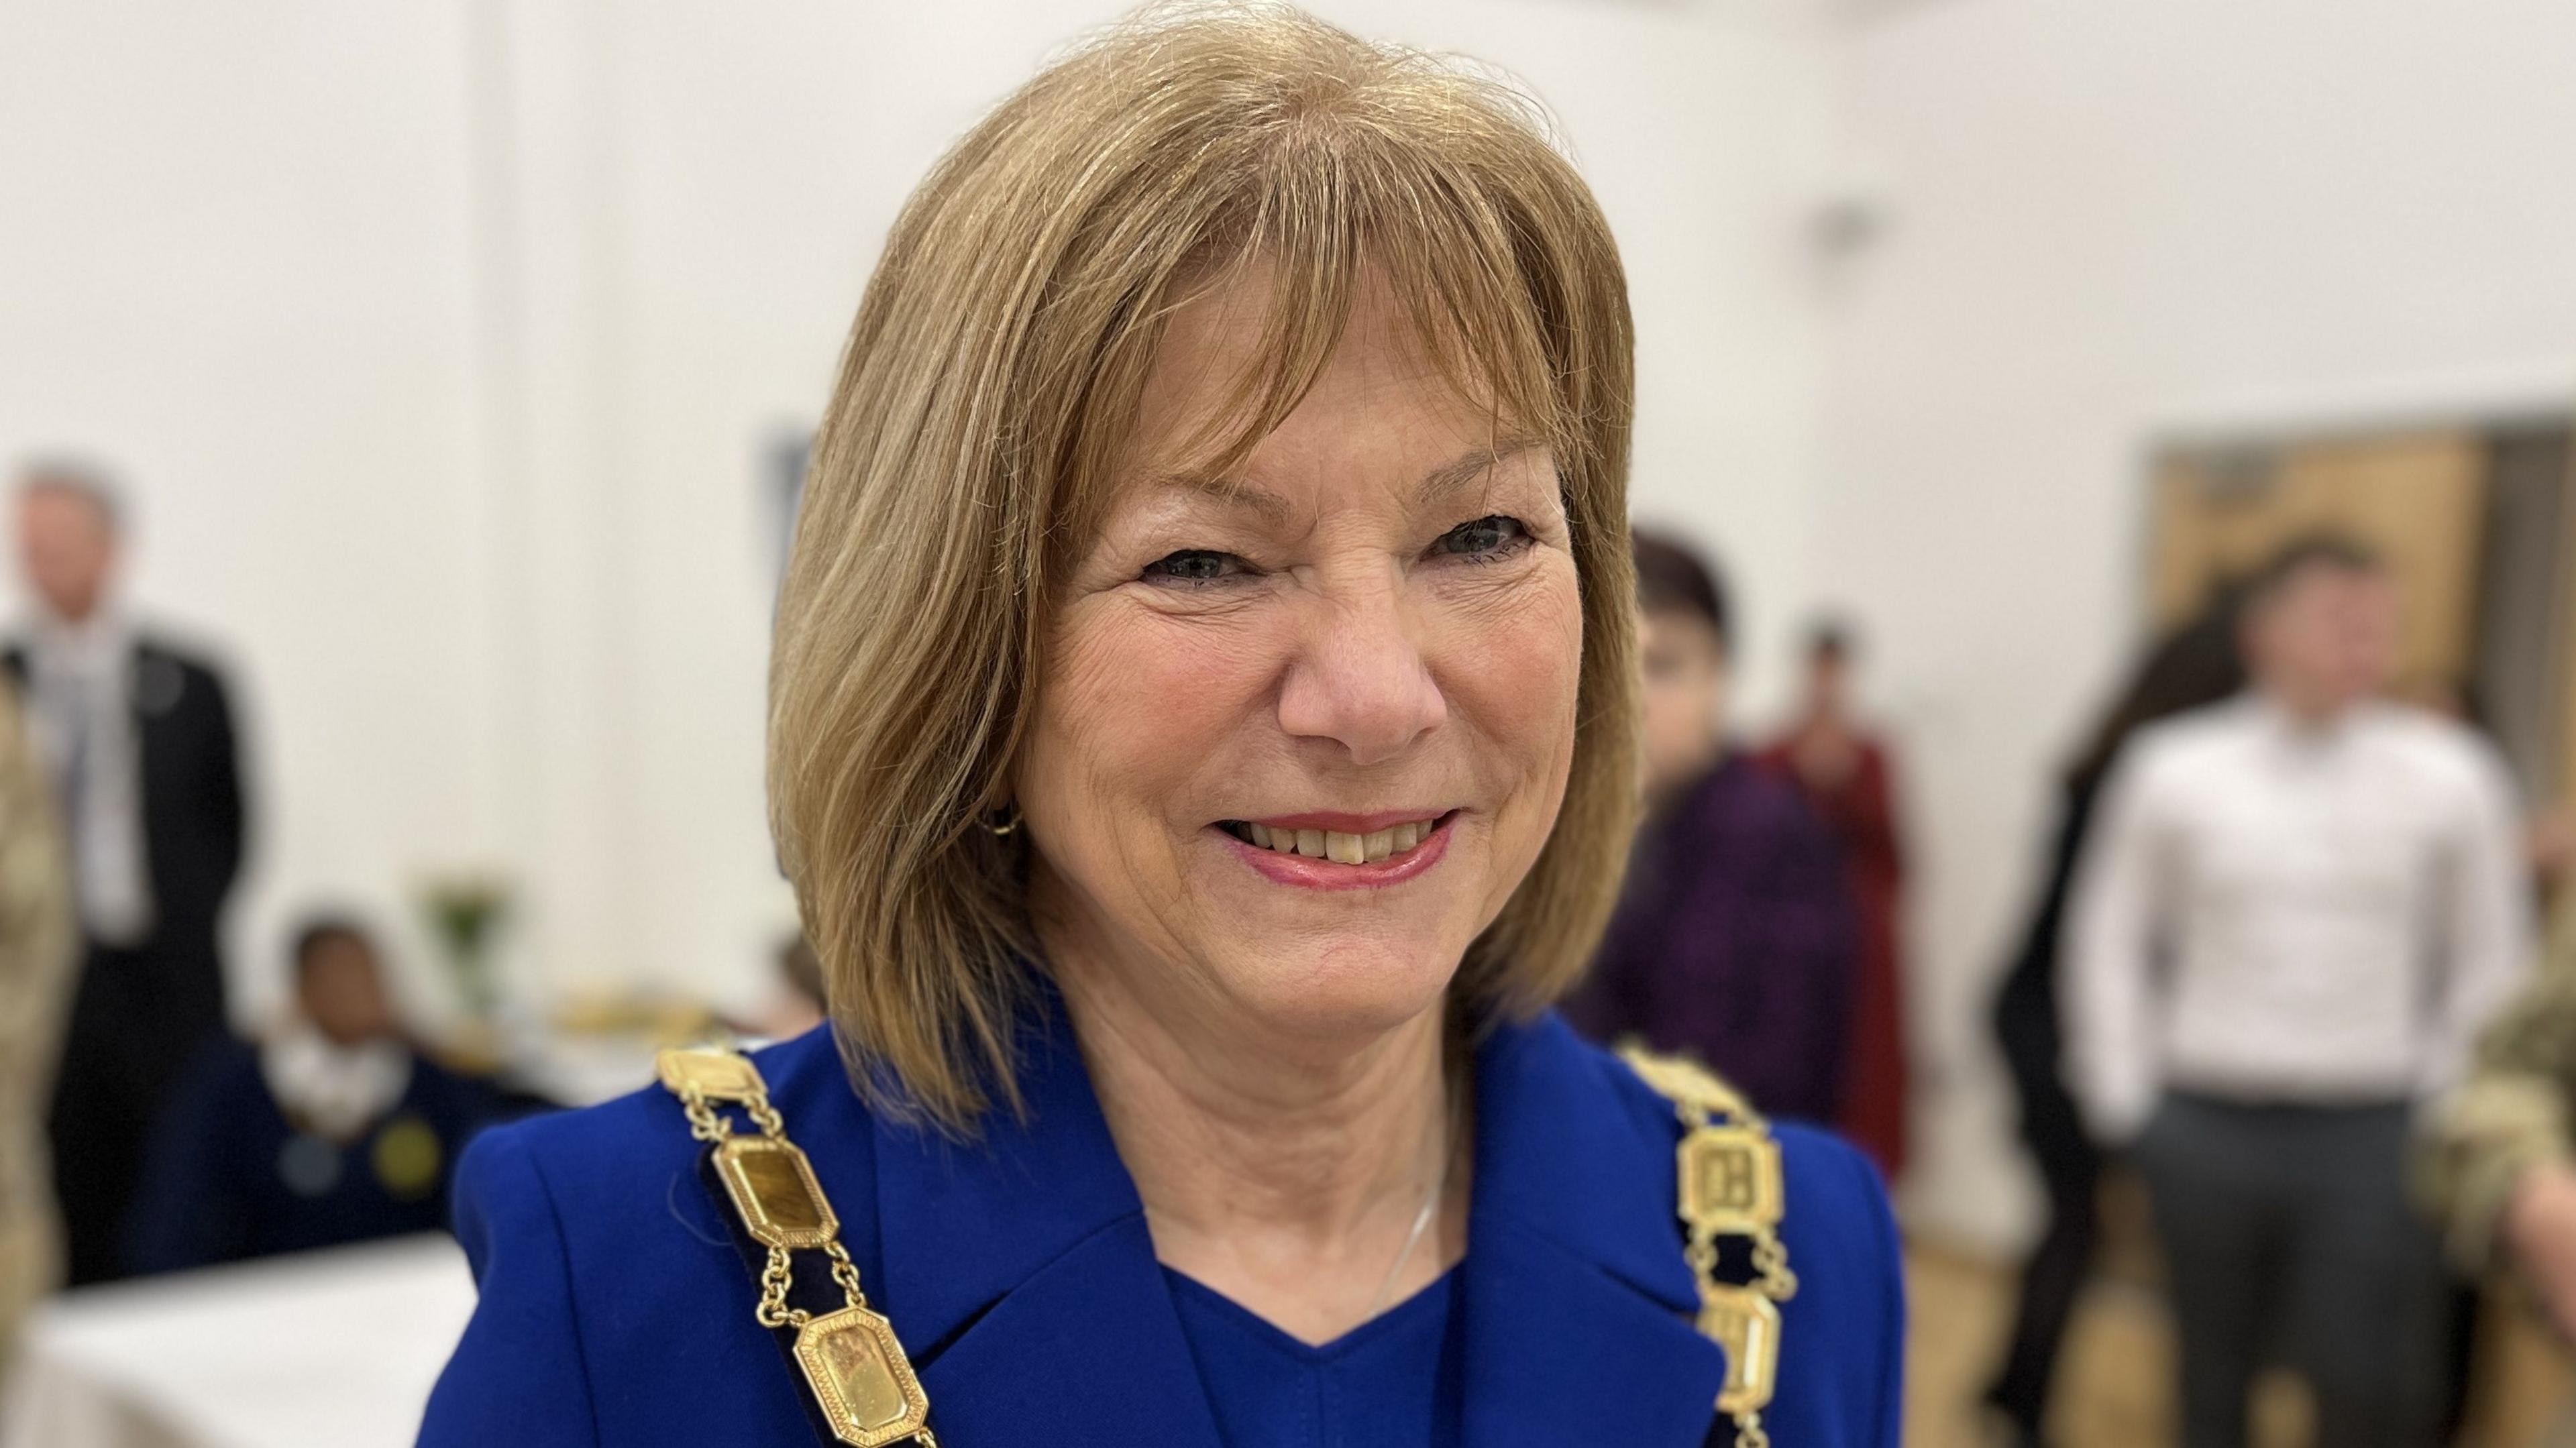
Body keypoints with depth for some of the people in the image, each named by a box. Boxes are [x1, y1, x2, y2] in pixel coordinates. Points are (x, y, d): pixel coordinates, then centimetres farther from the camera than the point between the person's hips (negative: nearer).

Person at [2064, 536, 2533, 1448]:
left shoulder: (2451, 777, 0)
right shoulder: (2173, 770, -1)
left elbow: (2490, 960, 7)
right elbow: (2110, 941, 6)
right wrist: (2122, 1100, 4)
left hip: (2372, 1133, 0)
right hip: (2207, 1124, 1)